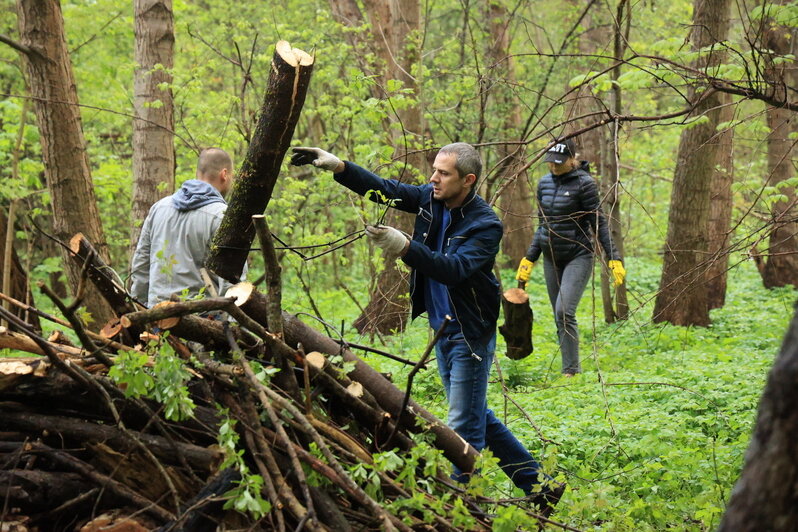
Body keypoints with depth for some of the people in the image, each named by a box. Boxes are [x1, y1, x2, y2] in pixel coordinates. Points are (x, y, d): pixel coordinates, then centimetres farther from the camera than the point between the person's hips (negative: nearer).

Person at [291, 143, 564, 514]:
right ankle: (539, 484, 26)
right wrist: (338, 167, -15)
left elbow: (455, 269, -34)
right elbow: (383, 188, 0)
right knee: (475, 417, 16)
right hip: (441, 330, 9)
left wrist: (405, 248, -46)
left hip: (470, 334, -9)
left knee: (465, 425, -5)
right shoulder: (430, 199, 0)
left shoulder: (485, 225, -21)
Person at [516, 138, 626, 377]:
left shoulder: (584, 183, -9)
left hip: (578, 256, -7)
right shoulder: (544, 183, 9)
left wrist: (614, 258, -13)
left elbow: (599, 223, -8)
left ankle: (572, 371, -16)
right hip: (551, 259, 7)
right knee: (560, 318, 5)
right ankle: (571, 369, 10)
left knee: (564, 312, -20)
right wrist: (529, 258, 16)